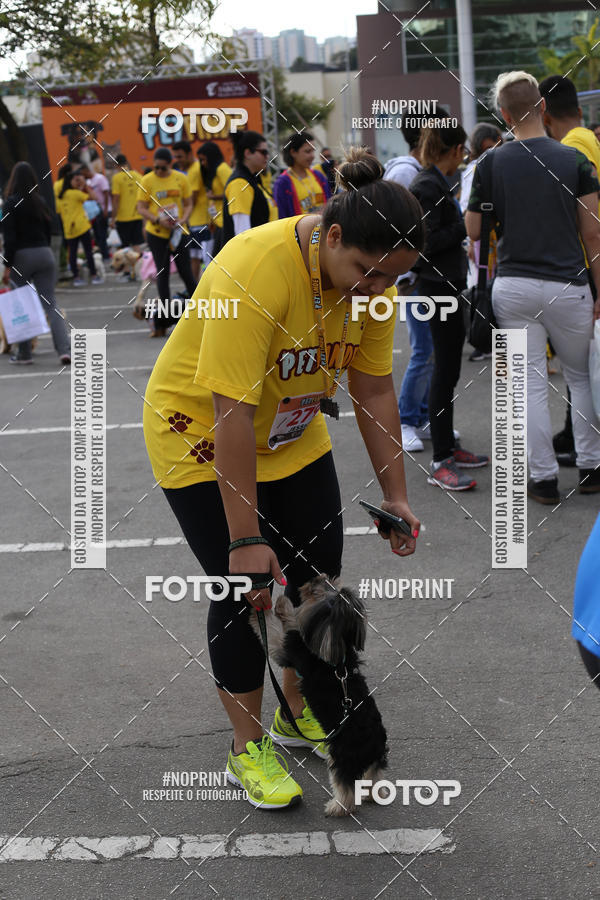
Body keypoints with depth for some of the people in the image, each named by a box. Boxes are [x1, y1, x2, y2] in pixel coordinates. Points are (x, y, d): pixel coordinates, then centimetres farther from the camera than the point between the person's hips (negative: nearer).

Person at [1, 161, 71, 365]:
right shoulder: (40, 201, 7)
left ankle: (24, 354, 10)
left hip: (22, 256, -4)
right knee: (50, 304, 3)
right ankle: (65, 350, -9)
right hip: (45, 254, 4)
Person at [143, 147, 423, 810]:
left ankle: (299, 713, 29)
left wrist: (394, 496, -5)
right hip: (203, 435, -6)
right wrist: (245, 538, -32)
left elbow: (374, 392, -5)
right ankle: (248, 748, 10)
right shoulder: (256, 271, -35)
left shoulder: (372, 275, -14)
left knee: (317, 575, 7)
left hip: (292, 434, 6)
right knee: (244, 587, -7)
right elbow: (232, 414, -35)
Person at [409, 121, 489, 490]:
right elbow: (428, 242, -21)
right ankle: (440, 463, -6)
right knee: (446, 372, -9)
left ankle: (449, 446, 25)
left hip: (446, 284, 11)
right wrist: (467, 224, -16)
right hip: (438, 284, -11)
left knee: (448, 369, 16)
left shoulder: (436, 182, 14)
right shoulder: (428, 186, -16)